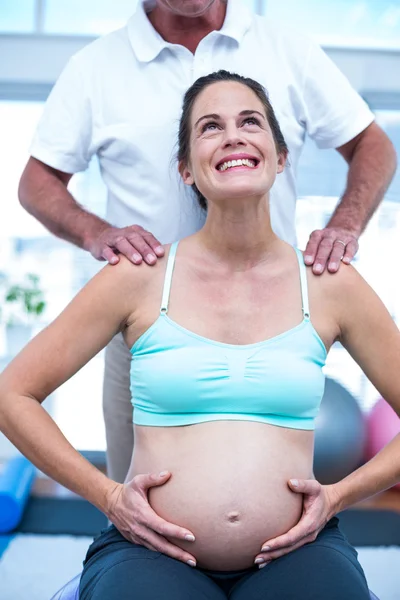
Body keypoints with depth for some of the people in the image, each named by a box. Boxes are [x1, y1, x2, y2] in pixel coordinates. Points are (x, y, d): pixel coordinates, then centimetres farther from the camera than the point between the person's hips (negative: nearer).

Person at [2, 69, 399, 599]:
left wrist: (338, 496, 3)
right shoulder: (139, 278, 1)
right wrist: (107, 495, -2)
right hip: (152, 551, -1)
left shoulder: (331, 286, 3)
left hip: (293, 552, 1)